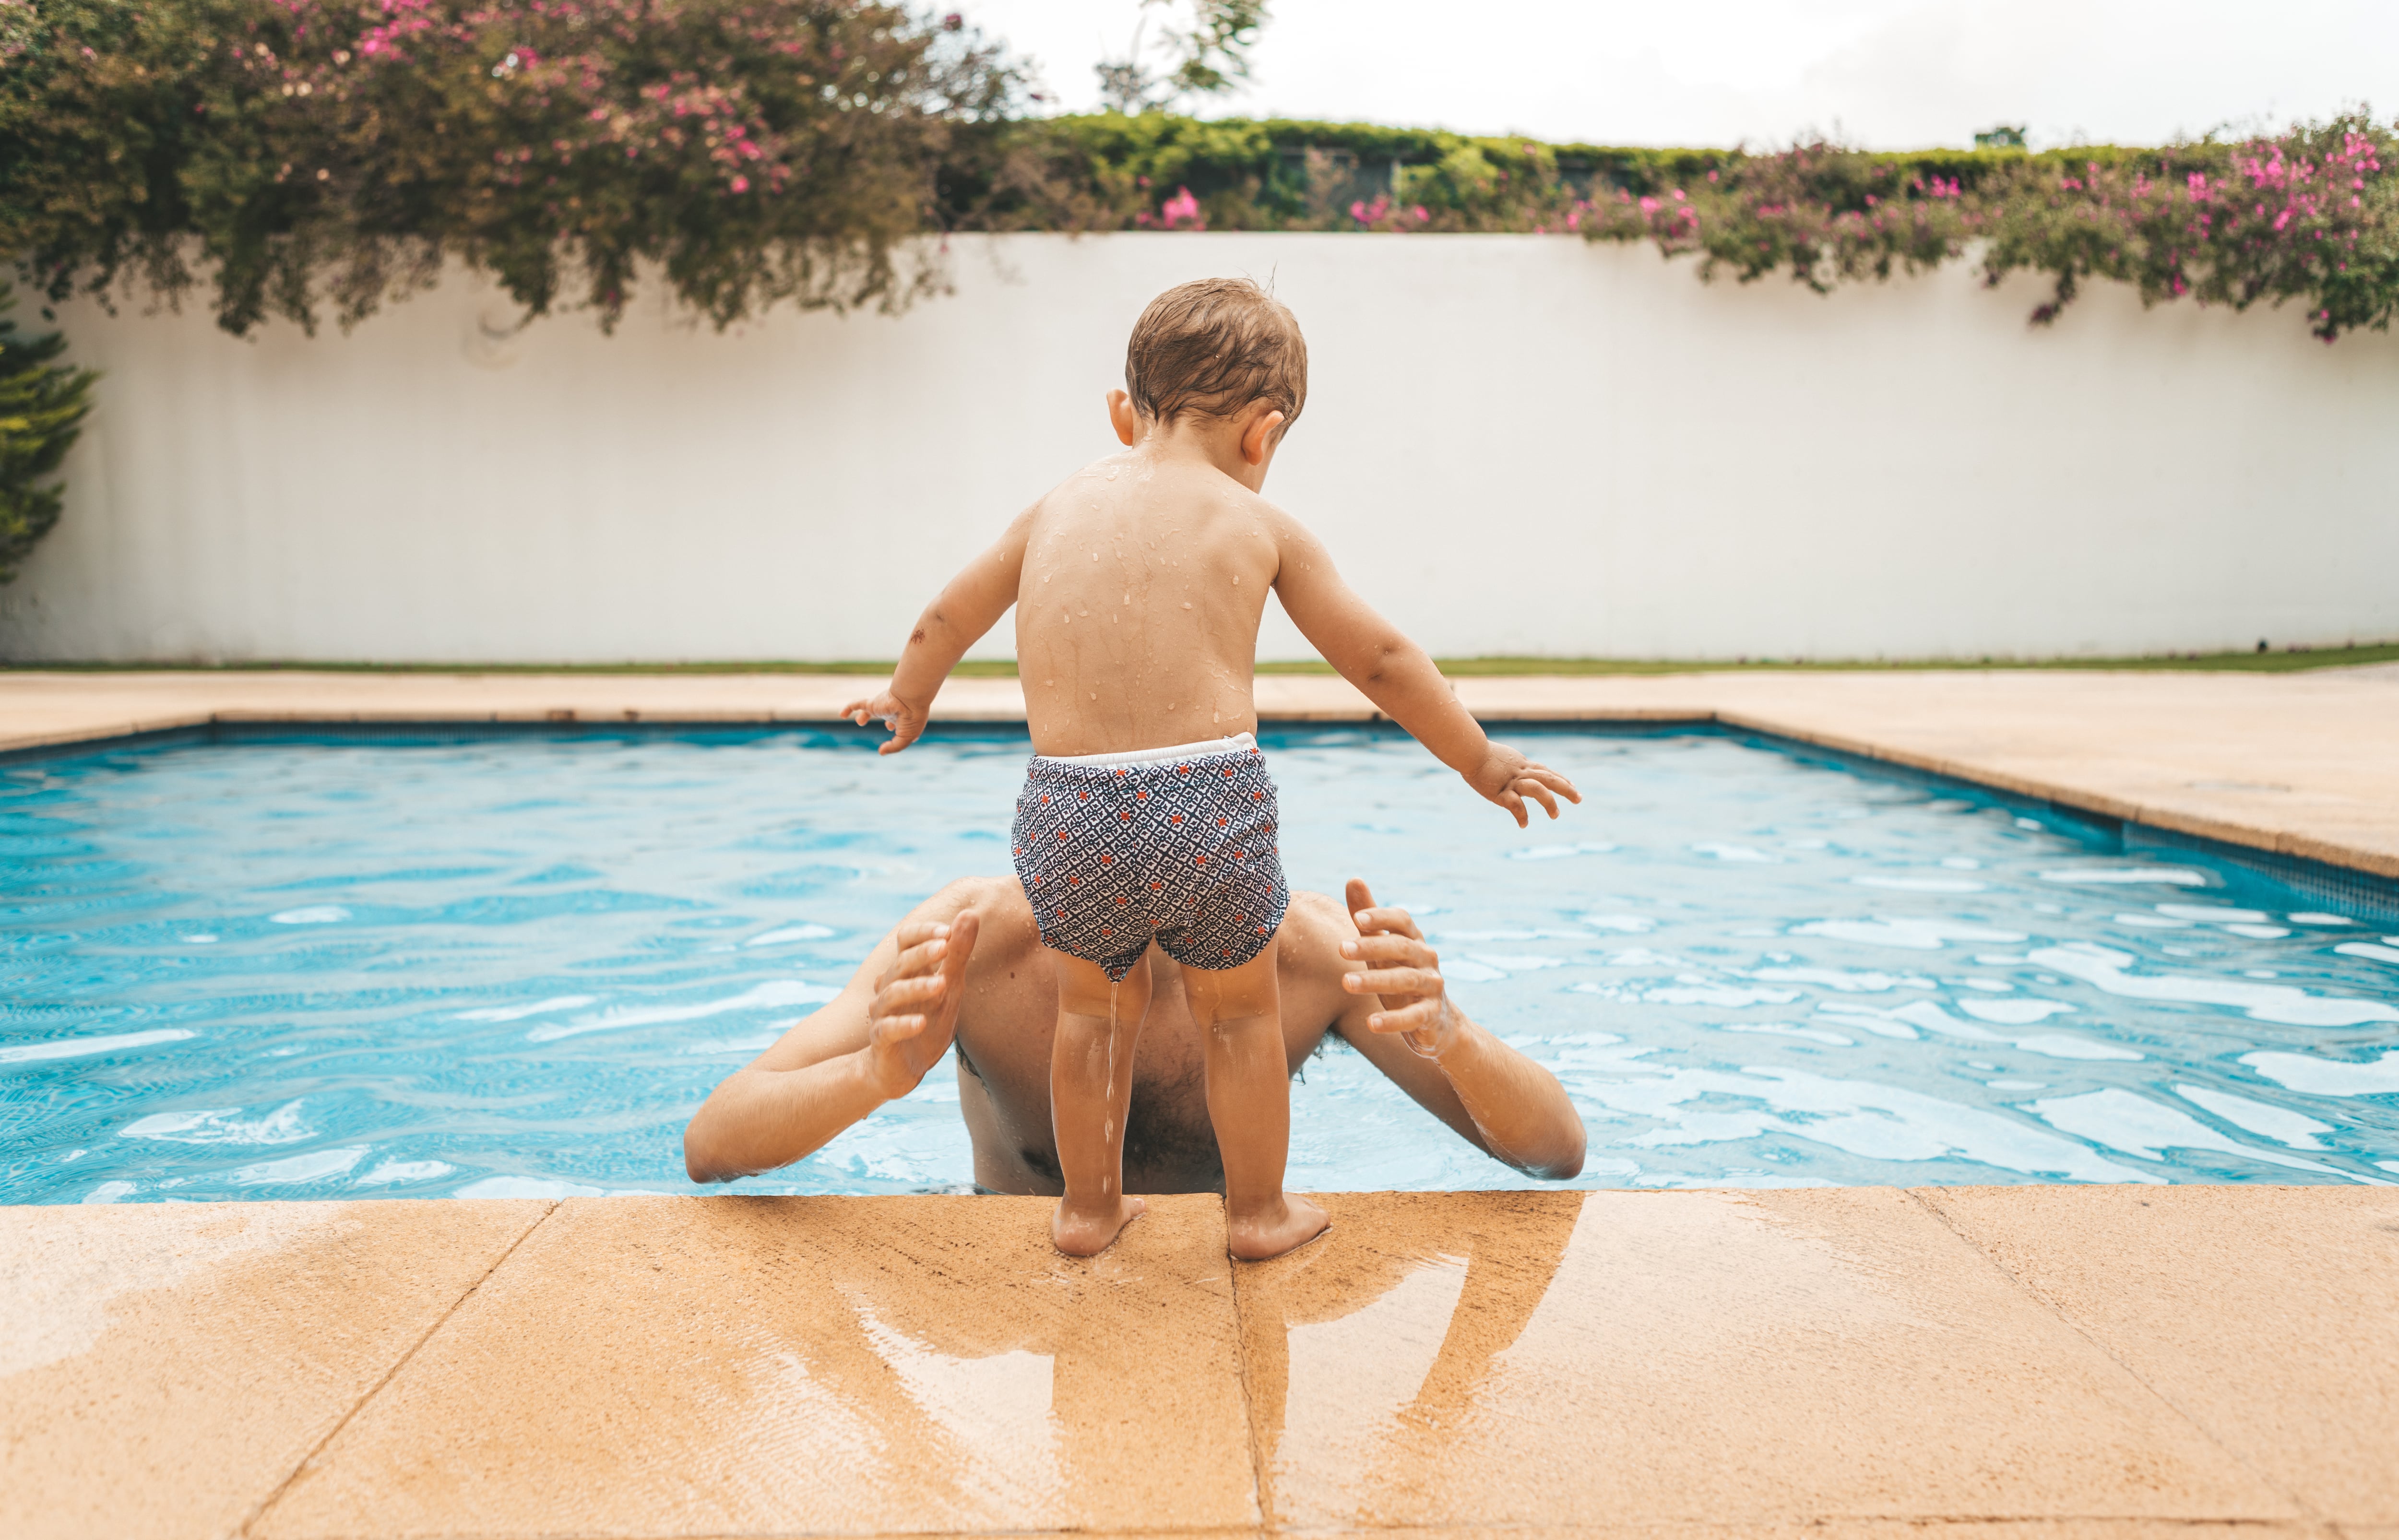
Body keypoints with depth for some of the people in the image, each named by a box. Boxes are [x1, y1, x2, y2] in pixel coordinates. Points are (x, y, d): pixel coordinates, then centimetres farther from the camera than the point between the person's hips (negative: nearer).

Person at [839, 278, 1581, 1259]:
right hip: (1209, 800, -2)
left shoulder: (1057, 509, 14)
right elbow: (1380, 661, 12)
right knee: (1241, 1014, 19)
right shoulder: (1260, 525, 6)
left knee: (1094, 1012, 24)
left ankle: (1088, 1205, 38)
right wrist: (1479, 761, 25)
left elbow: (949, 618, 27)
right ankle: (1260, 1210, 33)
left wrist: (908, 699, 47)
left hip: (1069, 810, 3)